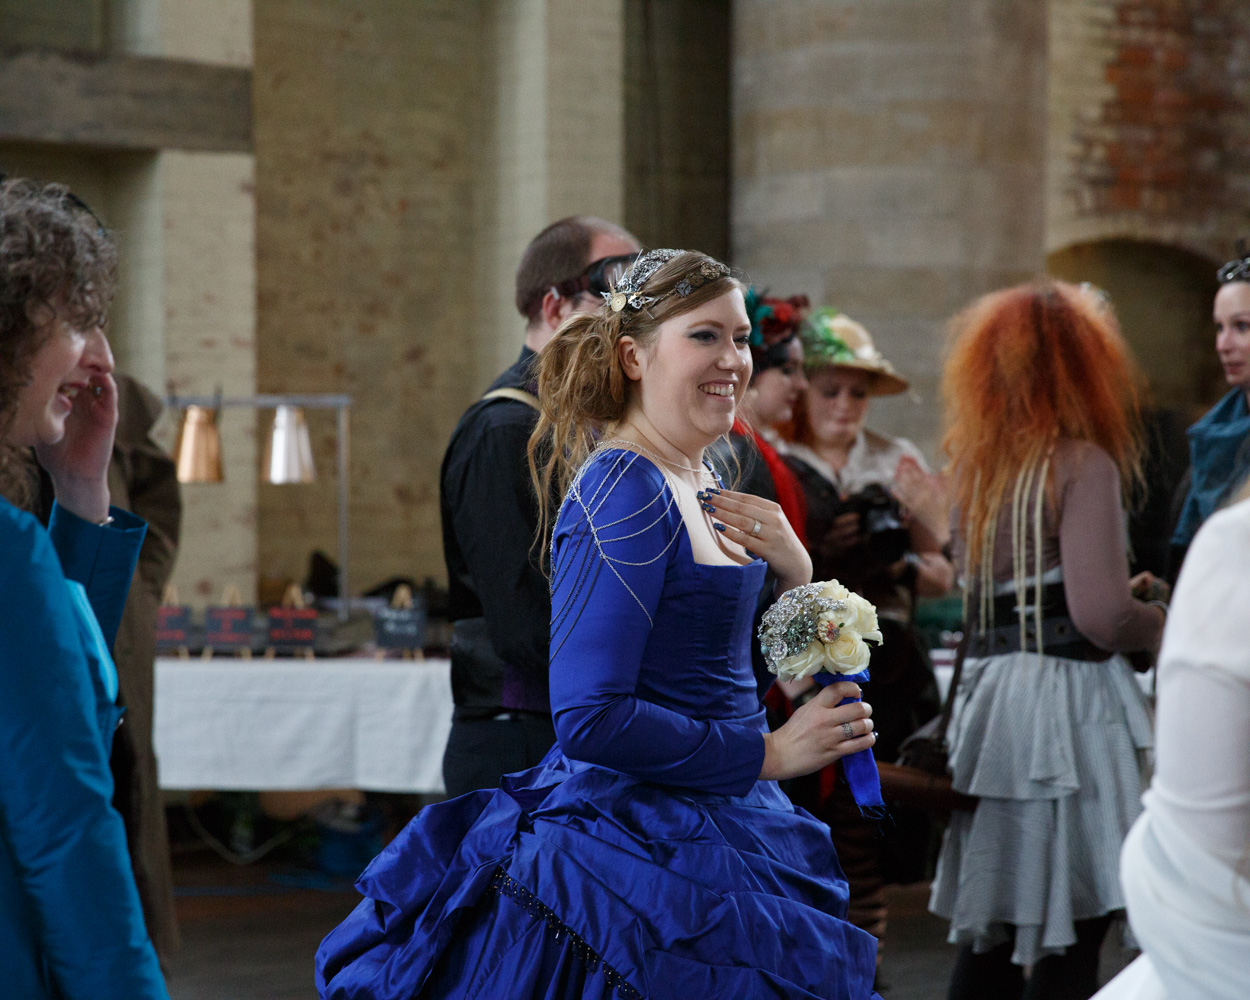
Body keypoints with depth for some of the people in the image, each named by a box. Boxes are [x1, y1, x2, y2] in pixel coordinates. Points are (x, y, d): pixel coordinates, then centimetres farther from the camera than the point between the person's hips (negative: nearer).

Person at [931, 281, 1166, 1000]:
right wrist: (1164, 624, 0)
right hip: (1067, 702, -7)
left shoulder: (977, 464, 11)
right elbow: (1101, 617, -20)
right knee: (1071, 936, -2)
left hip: (990, 694, 7)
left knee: (989, 928, 12)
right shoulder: (1083, 464, -11)